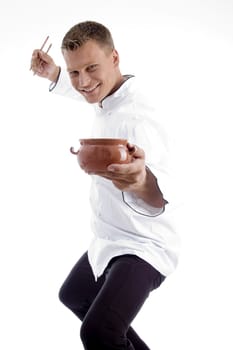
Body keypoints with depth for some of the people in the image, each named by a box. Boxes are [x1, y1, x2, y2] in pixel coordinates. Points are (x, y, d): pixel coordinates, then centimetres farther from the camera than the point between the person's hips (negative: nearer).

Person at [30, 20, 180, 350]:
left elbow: (161, 196, -50)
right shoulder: (110, 96, -4)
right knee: (74, 297, 31)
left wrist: (142, 182, -71)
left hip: (141, 248, -10)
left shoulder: (137, 119, -31)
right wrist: (55, 75, 10)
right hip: (109, 242, 10)